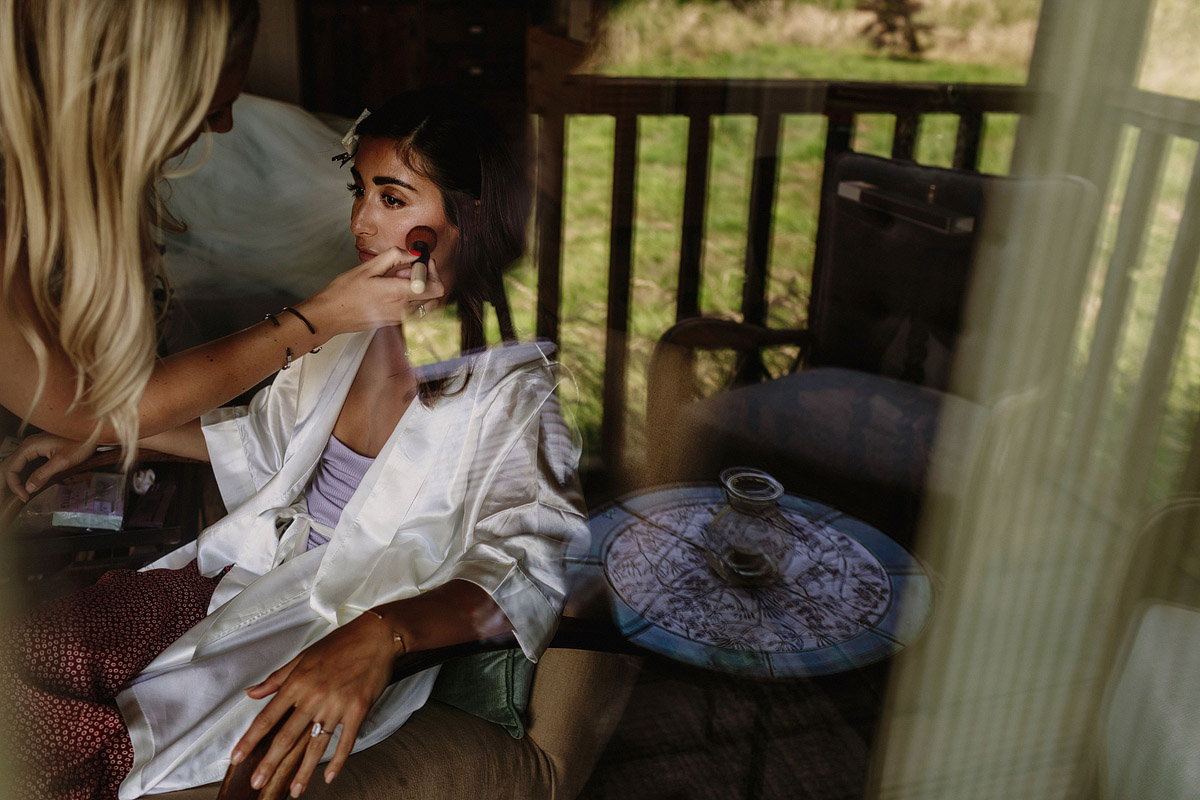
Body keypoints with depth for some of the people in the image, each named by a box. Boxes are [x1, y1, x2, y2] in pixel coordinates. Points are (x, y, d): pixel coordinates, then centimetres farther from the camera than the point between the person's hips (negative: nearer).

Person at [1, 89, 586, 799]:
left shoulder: (510, 387, -18)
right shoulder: (349, 325, 3)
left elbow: (523, 567, -27)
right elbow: (261, 439, 19)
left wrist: (379, 635, -44)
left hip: (360, 615, -6)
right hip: (267, 565, 7)